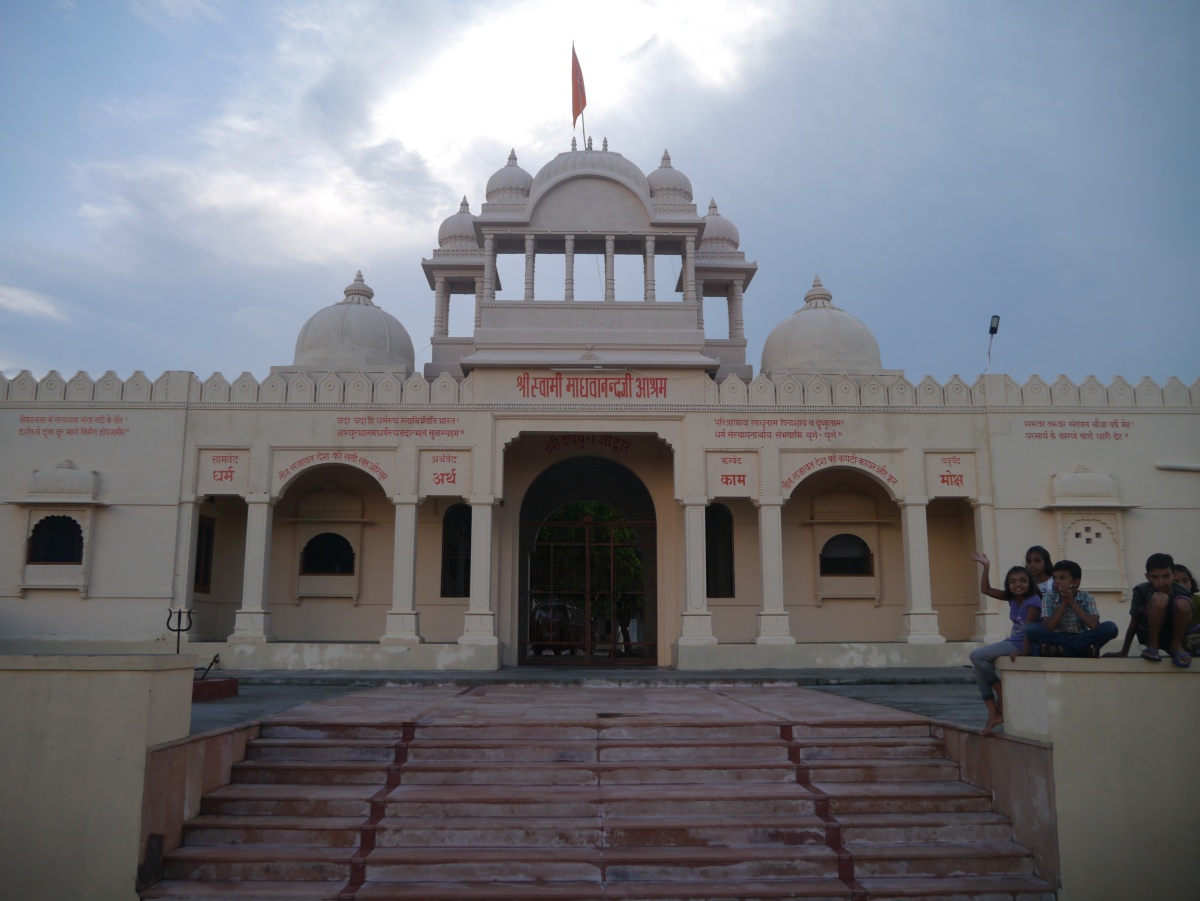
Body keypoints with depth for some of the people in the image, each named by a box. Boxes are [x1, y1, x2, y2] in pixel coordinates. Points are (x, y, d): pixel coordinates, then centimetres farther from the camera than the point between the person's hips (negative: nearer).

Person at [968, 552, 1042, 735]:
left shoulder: (1033, 600, -12)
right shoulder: (1012, 598, 9)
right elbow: (986, 589, 10)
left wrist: (1024, 651, -25)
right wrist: (986, 566, 3)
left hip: (1021, 644, -9)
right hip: (1012, 642, 9)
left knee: (977, 656, -17)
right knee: (980, 668, 1)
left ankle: (1001, 691, -1)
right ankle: (994, 714, 0)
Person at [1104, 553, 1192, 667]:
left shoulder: (1182, 593, -11)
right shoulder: (1141, 591, -14)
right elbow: (1134, 623, -6)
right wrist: (1124, 652, 0)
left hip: (1172, 635, 1)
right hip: (1148, 633, -1)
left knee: (1182, 604, -31)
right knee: (1159, 599, -32)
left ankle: (1176, 646, -6)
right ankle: (1152, 645, -10)